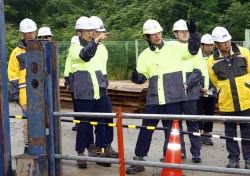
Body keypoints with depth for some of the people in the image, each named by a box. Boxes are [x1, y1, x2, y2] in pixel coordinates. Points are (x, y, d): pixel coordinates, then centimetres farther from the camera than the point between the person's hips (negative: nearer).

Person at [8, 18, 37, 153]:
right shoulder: (17, 52, 4)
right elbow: (13, 75, 3)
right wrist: (15, 94, -3)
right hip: (26, 94, -2)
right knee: (28, 121, 2)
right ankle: (28, 147, 13)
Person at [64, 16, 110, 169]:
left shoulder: (96, 48, 15)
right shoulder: (75, 48, -5)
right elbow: (85, 54, -28)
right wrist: (97, 40, -42)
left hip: (99, 93, 6)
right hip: (83, 94, -6)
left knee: (100, 123, 7)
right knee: (84, 124, -2)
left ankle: (100, 152, 16)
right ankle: (81, 154, 8)